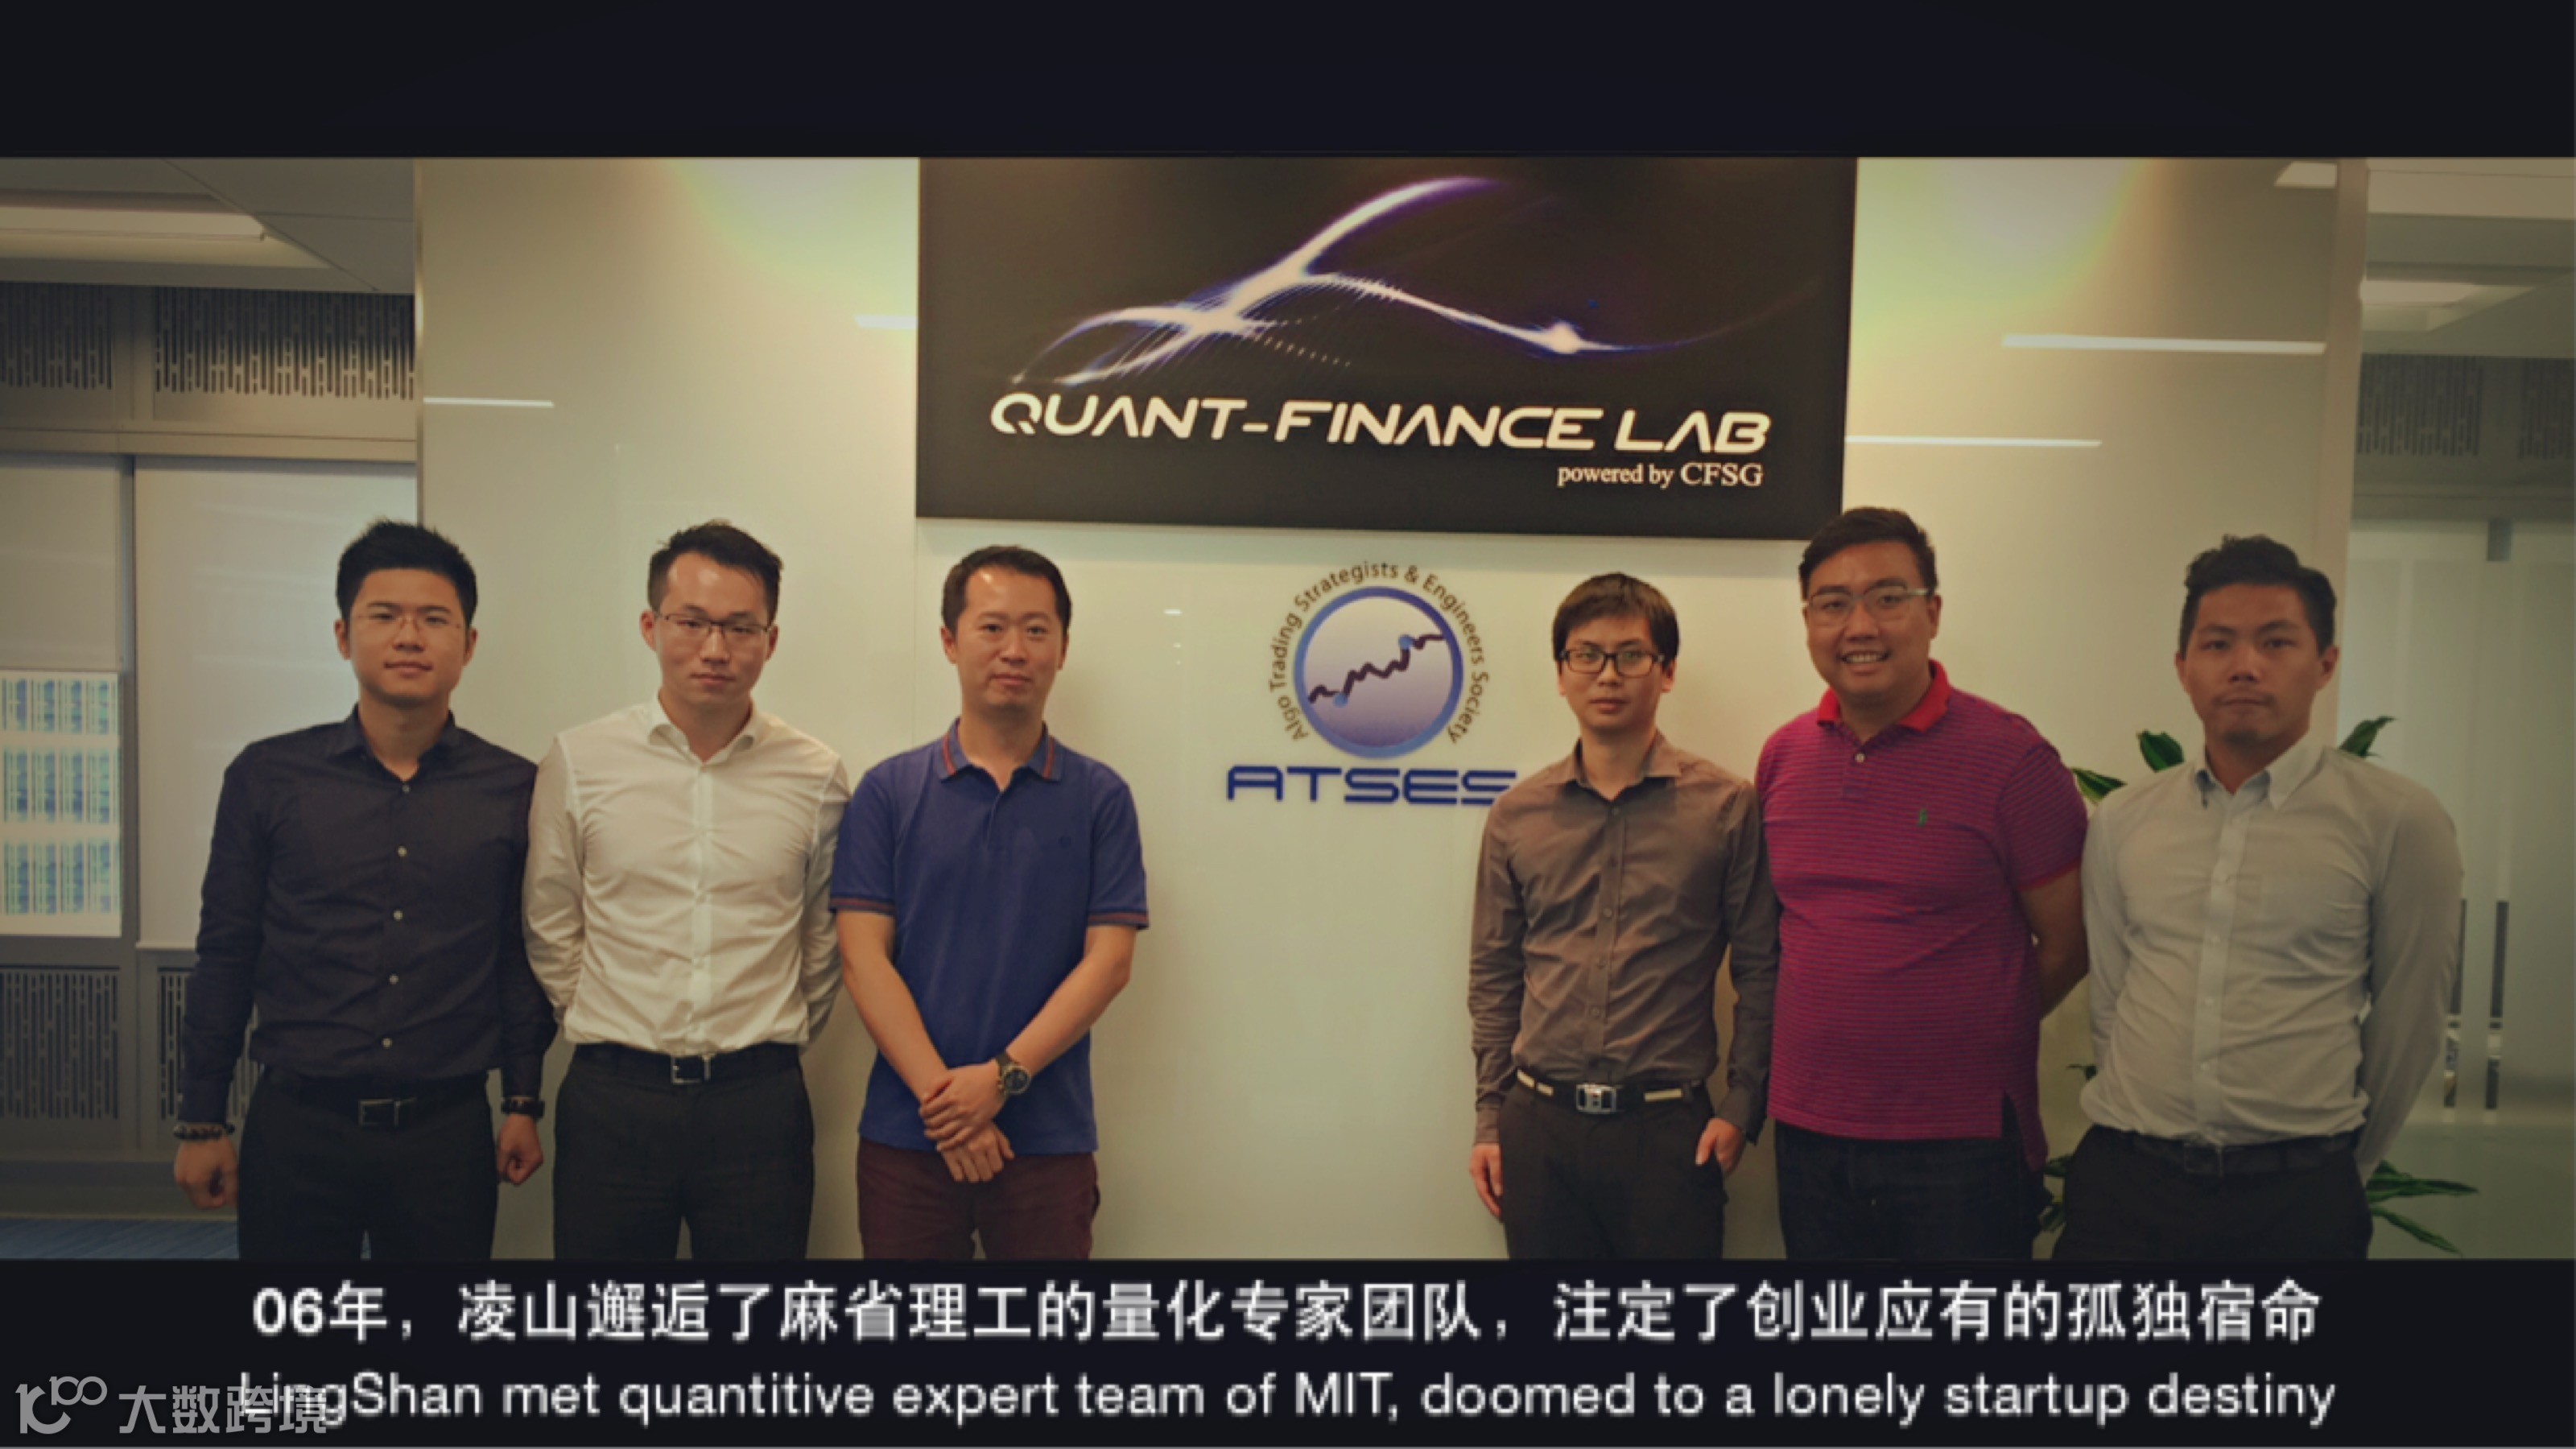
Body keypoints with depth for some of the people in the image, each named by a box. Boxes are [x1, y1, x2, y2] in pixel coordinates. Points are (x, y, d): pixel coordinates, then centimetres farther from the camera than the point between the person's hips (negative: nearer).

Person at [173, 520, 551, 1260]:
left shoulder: (513, 790, 0)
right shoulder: (267, 778, 1)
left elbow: (522, 958, 6)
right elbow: (225, 957, 5)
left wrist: (523, 1104, 7)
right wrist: (202, 1124, 6)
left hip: (447, 1133, 0)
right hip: (297, 1129, 0)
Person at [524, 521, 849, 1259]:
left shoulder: (817, 776, -1)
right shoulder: (579, 761, -1)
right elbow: (551, 933, 9)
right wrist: (610, 1034, 9)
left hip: (760, 1105, 0)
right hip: (612, 1099, 0)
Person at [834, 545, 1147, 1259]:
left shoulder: (1100, 797, 1)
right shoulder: (888, 791, 2)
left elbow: (1108, 959, -4)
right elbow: (863, 955, -4)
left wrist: (1004, 1076, -14)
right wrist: (942, 1093, -13)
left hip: (1048, 1140, 0)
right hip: (907, 1137, 1)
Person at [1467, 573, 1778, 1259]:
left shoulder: (1726, 807, -1)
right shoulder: (1516, 816, 5)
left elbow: (1759, 970, 2)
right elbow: (1493, 976, 9)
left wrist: (1742, 1104, -3)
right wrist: (1490, 1117, 7)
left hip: (1670, 1126, -2)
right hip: (1539, 1126, 2)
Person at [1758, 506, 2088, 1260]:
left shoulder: (2011, 758, -10)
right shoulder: (1783, 755, 4)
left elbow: (2067, 947, -3)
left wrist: (1978, 1034, 3)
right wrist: (1840, 1026, 8)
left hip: (1962, 1148, -4)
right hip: (1808, 1137, 5)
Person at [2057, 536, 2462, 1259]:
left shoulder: (2398, 819, -6)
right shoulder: (2122, 819, 3)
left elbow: (2407, 1022, 1)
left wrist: (2338, 1168, 9)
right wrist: (2139, 1125, 12)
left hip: (2298, 1198, -2)